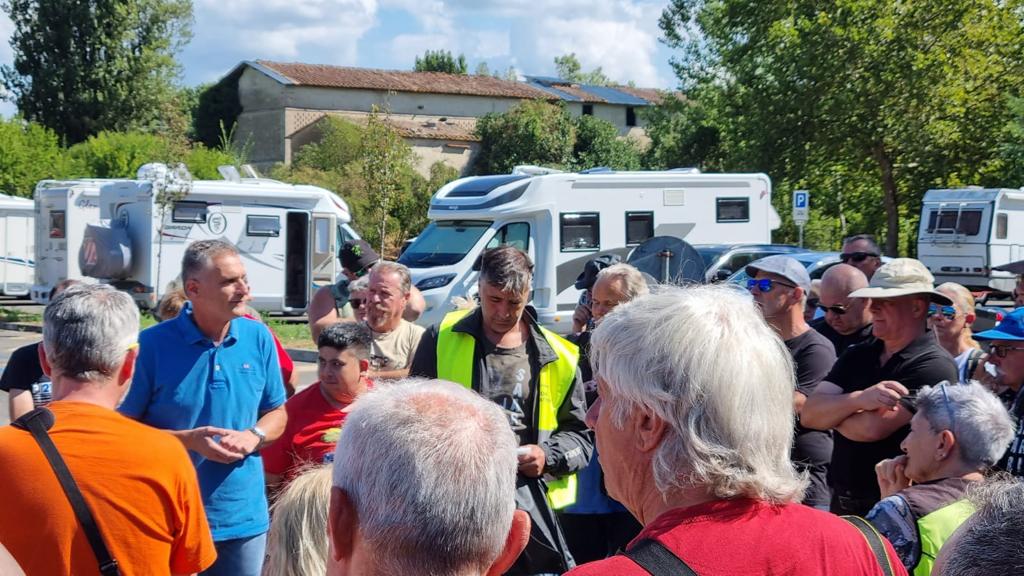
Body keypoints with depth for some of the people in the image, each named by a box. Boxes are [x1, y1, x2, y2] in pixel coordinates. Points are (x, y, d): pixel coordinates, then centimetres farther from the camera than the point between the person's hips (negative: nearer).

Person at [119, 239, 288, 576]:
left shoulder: (259, 338, 1)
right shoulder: (152, 344, -11)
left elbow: (277, 414, 10)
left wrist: (254, 436, -11)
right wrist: (188, 440, -19)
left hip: (244, 516, 4)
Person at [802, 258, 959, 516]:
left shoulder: (934, 366, -14)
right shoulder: (857, 355, 7)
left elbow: (872, 429, -23)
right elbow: (809, 414, -5)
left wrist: (833, 413, -3)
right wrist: (859, 400, -22)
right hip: (843, 502, 6)